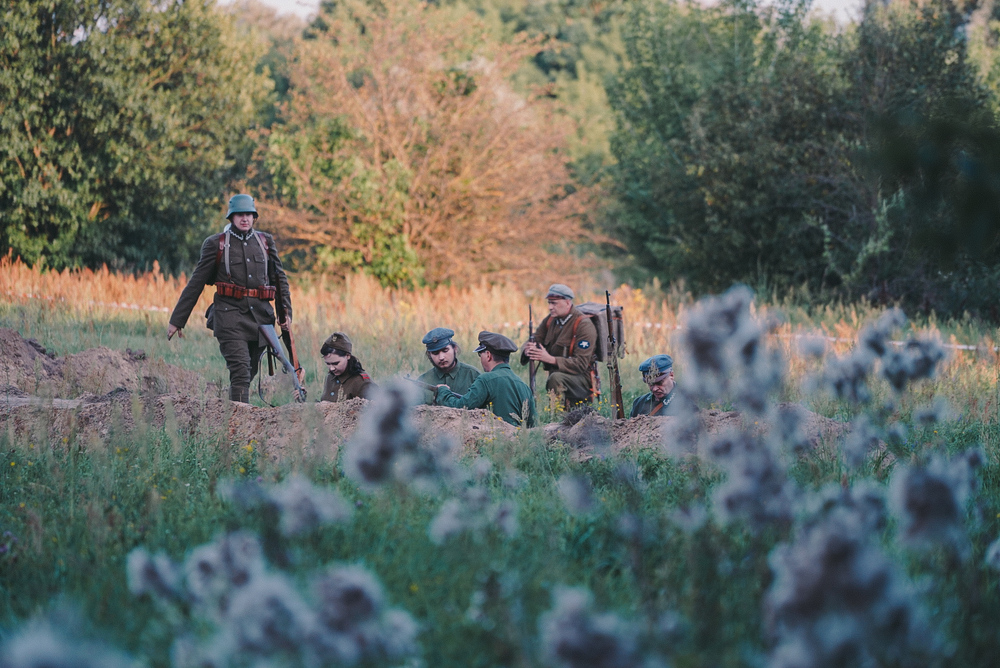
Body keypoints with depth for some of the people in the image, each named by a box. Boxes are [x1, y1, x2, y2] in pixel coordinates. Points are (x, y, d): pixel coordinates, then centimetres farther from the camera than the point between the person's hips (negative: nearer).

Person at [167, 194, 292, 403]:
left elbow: (280, 278, 20)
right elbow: (196, 283, 4)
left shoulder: (266, 241, 14)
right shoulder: (216, 244, 3)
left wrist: (285, 311, 8)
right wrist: (177, 320, 3)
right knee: (240, 370, -18)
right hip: (230, 314, -4)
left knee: (250, 372, 8)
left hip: (260, 315, 4)